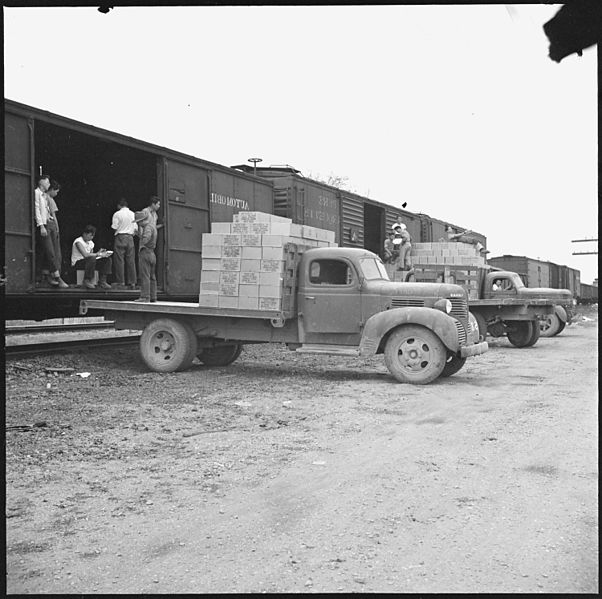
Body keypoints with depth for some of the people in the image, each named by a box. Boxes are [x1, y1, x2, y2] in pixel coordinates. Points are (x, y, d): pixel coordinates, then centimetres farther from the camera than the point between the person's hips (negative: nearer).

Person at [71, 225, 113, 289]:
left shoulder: (91, 243, 10)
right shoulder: (78, 241, -16)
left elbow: (91, 254, 8)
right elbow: (85, 255, -29)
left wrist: (98, 252, -11)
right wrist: (99, 254, -24)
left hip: (88, 262, 8)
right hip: (77, 263, -8)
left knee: (107, 259, -8)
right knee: (92, 258, -38)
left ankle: (102, 281, -9)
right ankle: (87, 281, -26)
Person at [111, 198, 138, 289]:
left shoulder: (117, 214, -4)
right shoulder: (133, 214, 9)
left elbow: (114, 227, -5)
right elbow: (136, 229, 9)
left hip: (120, 237, -4)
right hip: (130, 237, 4)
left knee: (119, 260, -2)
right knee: (131, 260, 5)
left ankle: (120, 282, -6)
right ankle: (132, 283, 4)